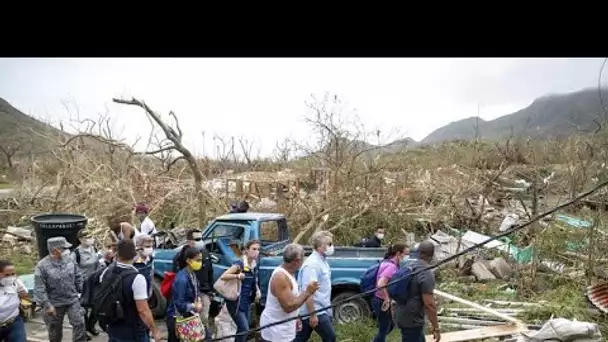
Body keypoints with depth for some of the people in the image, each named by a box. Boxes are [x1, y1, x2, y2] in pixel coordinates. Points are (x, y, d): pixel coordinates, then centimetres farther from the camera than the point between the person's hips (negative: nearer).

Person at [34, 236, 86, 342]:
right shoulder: (42, 266, -18)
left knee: (79, 323, -2)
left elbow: (78, 278, 8)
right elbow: (39, 289, -17)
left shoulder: (69, 260, -3)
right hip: (55, 304, -3)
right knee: (55, 330, 14)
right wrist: (46, 305, -18)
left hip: (73, 300, 3)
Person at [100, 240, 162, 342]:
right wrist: (155, 330, -13)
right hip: (134, 333, -6)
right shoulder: (137, 278, -24)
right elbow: (143, 310, -23)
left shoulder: (105, 272, -4)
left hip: (113, 330, 6)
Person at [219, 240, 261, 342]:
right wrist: (237, 276, -35)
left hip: (246, 302, 7)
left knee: (242, 329, 14)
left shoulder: (254, 265, 3)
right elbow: (223, 276, -22)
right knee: (244, 329, -10)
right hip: (235, 302, -7)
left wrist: (257, 290, 0)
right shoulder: (239, 264, -18)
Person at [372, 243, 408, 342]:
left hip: (379, 300, 9)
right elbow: (380, 284, -35)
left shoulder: (386, 262, 6)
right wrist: (387, 299, -23)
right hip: (382, 302, -9)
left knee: (390, 326, 25)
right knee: (383, 330, 7)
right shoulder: (392, 266, -23)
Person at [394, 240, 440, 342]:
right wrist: (436, 328, -16)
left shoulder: (409, 267, 5)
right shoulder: (427, 274, -22)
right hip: (412, 320, -9)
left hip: (402, 316, 9)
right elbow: (429, 304, -24)